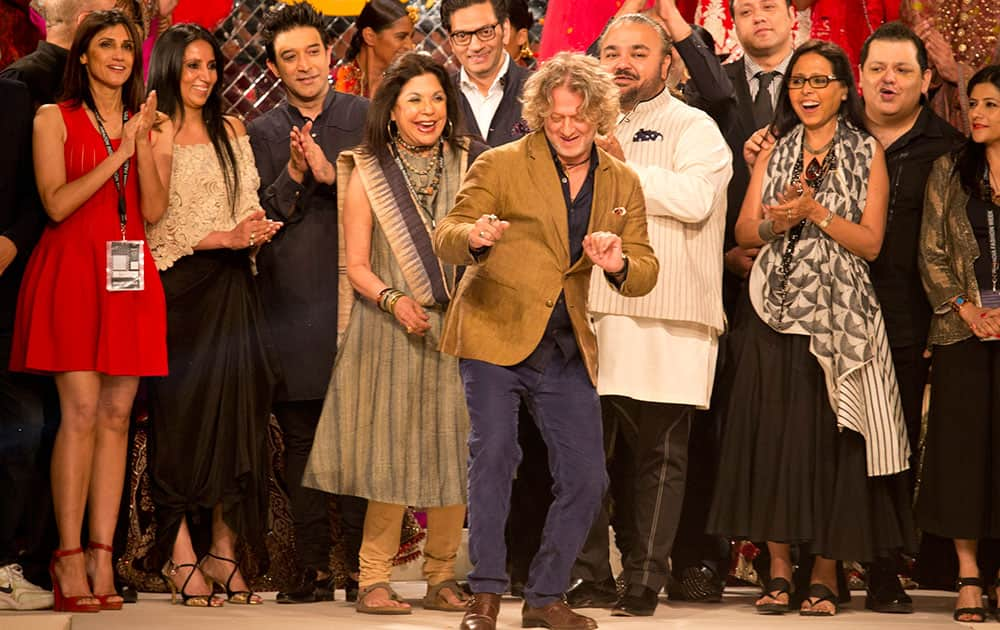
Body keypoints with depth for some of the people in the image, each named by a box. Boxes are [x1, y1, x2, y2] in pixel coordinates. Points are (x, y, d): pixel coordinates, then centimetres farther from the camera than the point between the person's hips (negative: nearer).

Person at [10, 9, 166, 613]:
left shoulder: (143, 123, 16)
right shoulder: (55, 119, 4)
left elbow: (154, 211, 5)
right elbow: (57, 203, -8)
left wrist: (144, 144, -6)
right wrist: (116, 155, -11)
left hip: (129, 276, 4)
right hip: (72, 270, -4)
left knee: (116, 416, 0)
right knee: (81, 410, -12)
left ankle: (102, 558, 1)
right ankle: (70, 558, -10)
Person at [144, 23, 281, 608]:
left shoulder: (232, 132, 15)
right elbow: (153, 224, -9)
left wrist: (254, 230, -6)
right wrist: (224, 237, -15)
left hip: (231, 286, 5)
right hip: (177, 285, -5)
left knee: (235, 405, -2)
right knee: (180, 409, -5)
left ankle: (224, 550, 1)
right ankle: (181, 553, -2)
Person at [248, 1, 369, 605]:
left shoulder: (368, 118, 7)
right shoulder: (263, 132, 12)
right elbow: (259, 218, 6)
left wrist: (331, 173, -12)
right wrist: (292, 177, -10)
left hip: (356, 295, -2)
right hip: (293, 301, 2)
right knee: (301, 440, 3)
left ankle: (365, 565, 0)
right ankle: (313, 567, 7)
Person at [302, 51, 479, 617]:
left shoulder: (468, 166, 8)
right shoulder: (368, 173, 4)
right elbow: (356, 264, 2)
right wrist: (394, 300, -15)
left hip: (459, 326, 2)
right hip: (391, 330, -2)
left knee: (454, 452, 2)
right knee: (393, 455, -4)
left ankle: (443, 579, 12)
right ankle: (375, 580, 4)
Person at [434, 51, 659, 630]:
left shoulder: (622, 184, 10)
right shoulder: (501, 165, 0)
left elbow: (645, 274, 8)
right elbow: (446, 237, -5)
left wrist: (619, 263, -16)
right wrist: (473, 237, -30)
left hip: (567, 349, 4)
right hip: (495, 334, -4)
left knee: (586, 478, 1)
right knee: (494, 455, -14)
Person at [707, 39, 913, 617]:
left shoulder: (867, 153, 4)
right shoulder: (774, 152, 14)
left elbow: (871, 242, -3)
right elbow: (744, 231, 7)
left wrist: (814, 212, -15)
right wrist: (776, 222, -13)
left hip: (838, 317, -3)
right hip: (776, 311, 3)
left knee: (830, 440, -3)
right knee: (772, 434, -1)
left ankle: (826, 574, 3)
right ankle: (779, 569, 5)